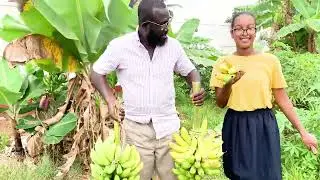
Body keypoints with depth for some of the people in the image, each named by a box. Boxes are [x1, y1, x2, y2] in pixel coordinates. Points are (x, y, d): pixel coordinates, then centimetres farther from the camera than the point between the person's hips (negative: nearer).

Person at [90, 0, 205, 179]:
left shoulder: (173, 45, -1)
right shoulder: (120, 45, -8)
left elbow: (190, 71, 12)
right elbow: (97, 73, 2)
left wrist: (197, 89, -10)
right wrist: (110, 99, -13)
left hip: (168, 126, 2)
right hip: (136, 128, -2)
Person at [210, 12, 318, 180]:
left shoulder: (270, 60, -3)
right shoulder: (223, 63, -1)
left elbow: (282, 99, 2)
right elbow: (220, 103, 0)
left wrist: (303, 131, 1)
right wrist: (228, 84, -19)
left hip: (264, 126, -1)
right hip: (236, 127, 1)